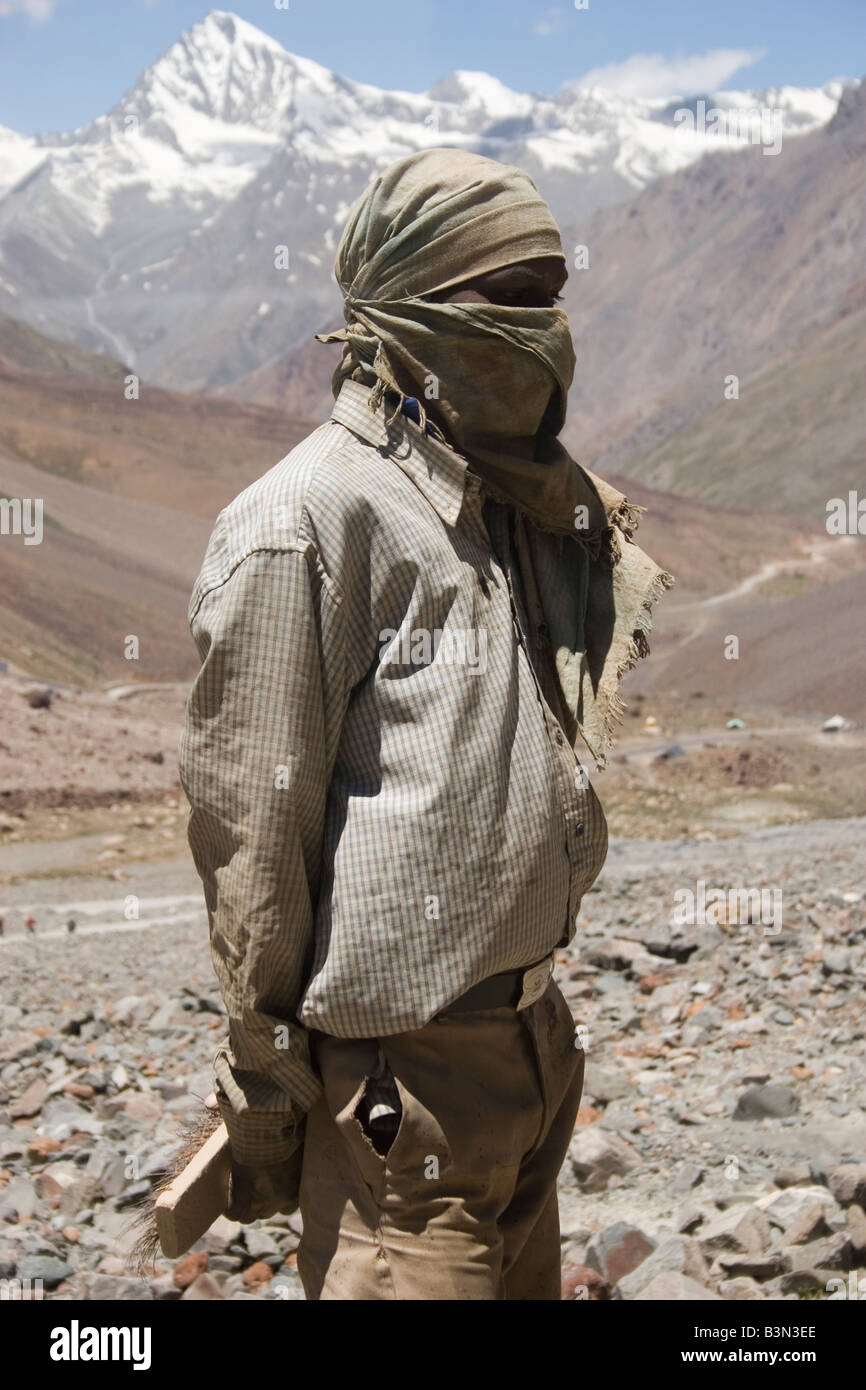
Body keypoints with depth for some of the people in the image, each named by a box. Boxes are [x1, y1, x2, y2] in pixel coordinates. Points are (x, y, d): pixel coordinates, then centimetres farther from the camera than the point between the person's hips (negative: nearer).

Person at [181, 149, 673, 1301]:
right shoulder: (309, 520, -16)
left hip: (528, 1030, 9)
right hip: (401, 1077, -8)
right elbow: (249, 828, -16)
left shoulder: (516, 503, 11)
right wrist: (269, 1093, -13)